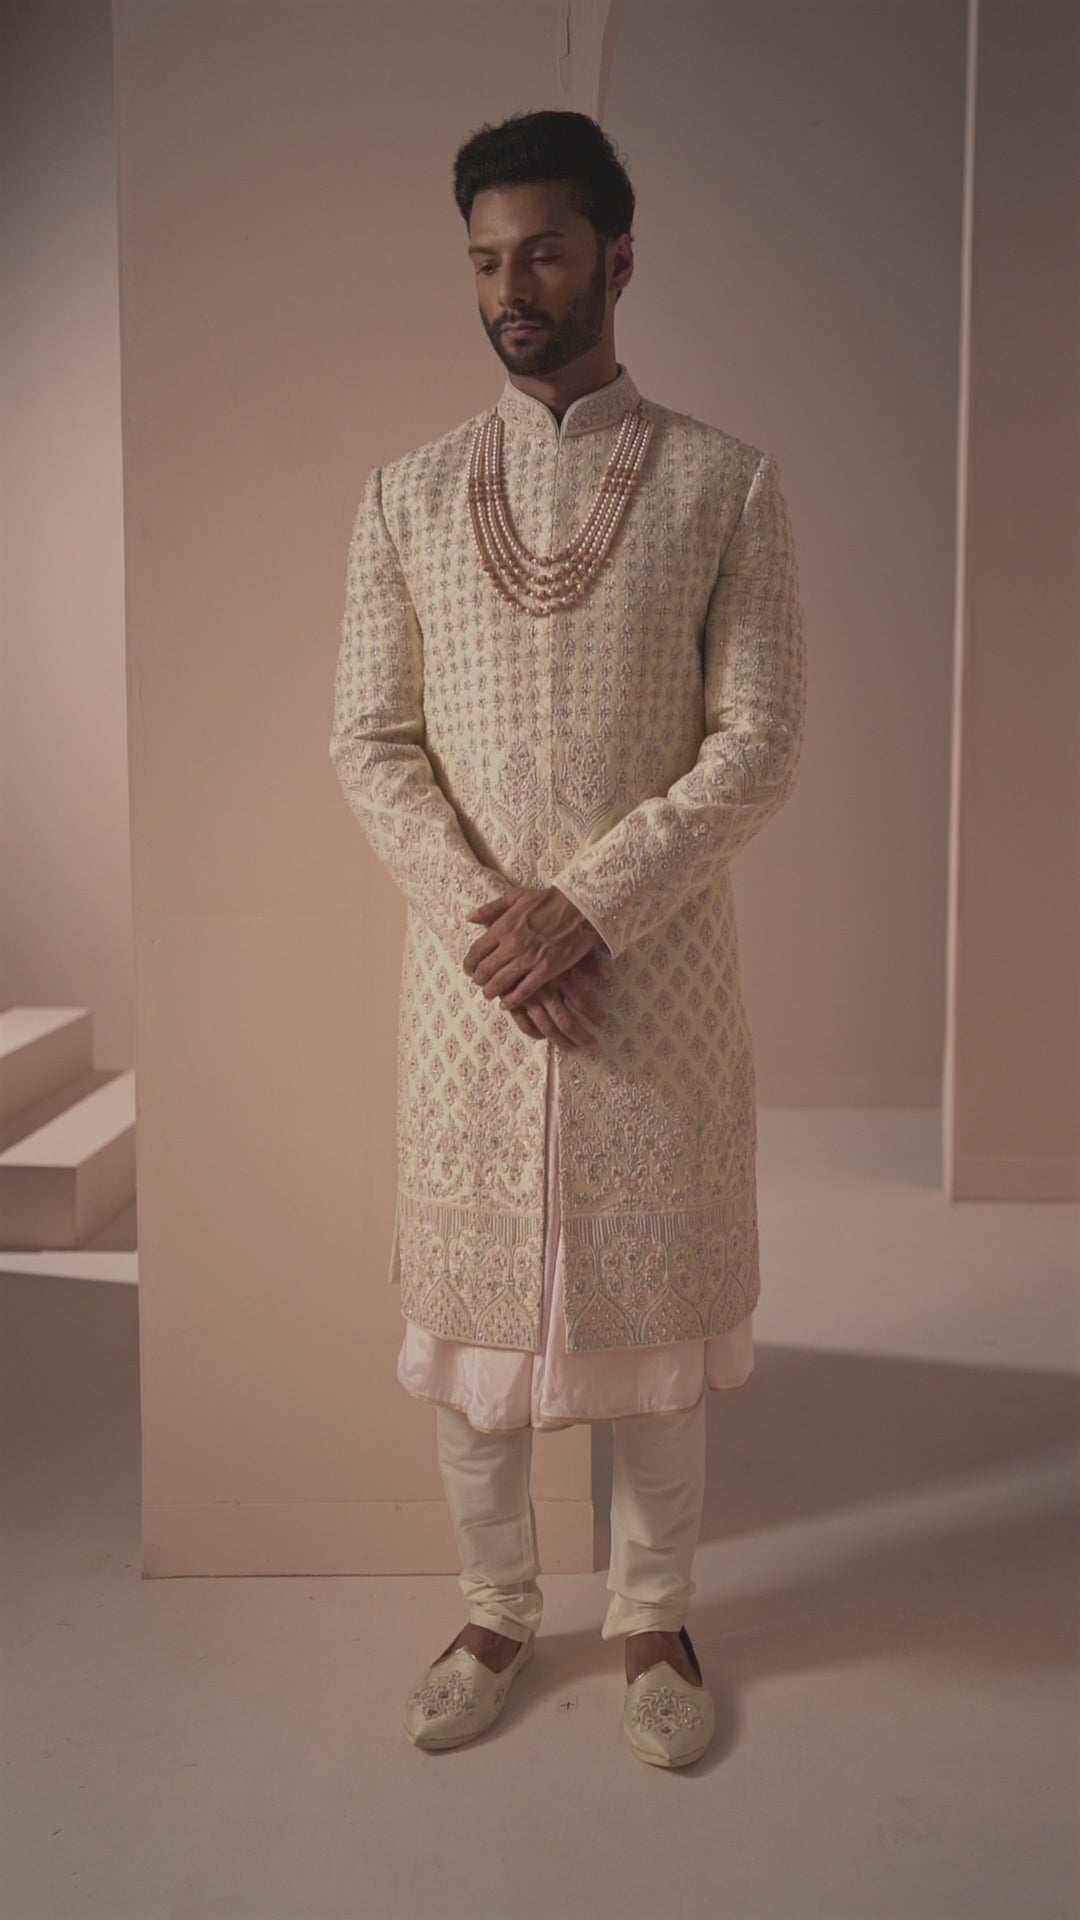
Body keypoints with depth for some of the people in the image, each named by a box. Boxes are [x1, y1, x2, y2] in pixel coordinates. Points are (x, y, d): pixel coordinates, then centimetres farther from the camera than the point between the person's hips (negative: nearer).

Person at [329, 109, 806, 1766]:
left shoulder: (725, 482, -1)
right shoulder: (407, 493, 6)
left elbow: (762, 742, -7)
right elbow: (369, 742, 2)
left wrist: (587, 908, -16)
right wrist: (481, 919, -12)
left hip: (656, 965, -1)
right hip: (467, 973, 2)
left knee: (656, 1301, 9)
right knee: (469, 1302, 10)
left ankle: (655, 1619, 30)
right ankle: (496, 1614, 31)